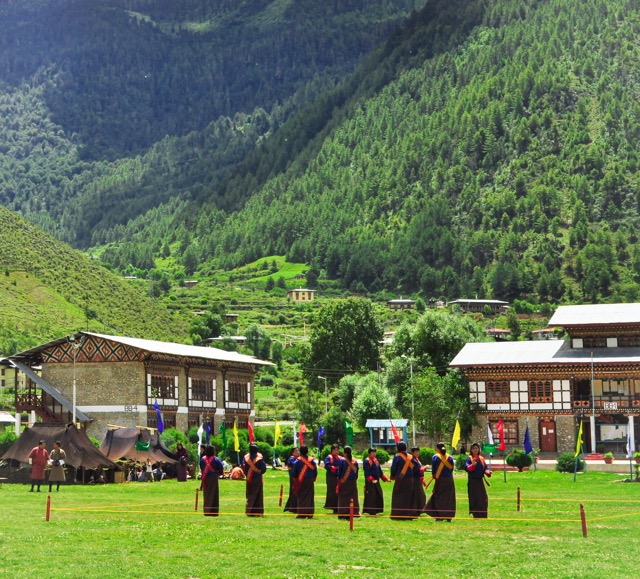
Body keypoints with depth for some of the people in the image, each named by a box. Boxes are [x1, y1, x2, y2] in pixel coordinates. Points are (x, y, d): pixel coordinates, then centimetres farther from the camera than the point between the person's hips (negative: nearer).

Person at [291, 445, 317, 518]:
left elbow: (294, 472, 0)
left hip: (300, 481, -2)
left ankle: (301, 514, -1)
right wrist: (313, 479, 17)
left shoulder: (298, 461, -6)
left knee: (301, 498, 4)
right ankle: (310, 514, 6)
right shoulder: (312, 460, -1)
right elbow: (315, 471, 4)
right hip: (310, 481, 2)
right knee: (310, 497, 7)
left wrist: (295, 479, 16)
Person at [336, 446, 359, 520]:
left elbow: (339, 471, -5)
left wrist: (339, 478, 7)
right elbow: (356, 472, 8)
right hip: (353, 482, 3)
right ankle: (353, 512, 7)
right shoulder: (355, 461, 3)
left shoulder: (342, 460, -8)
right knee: (353, 498, 8)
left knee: (343, 498, 2)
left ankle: (343, 513, 0)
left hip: (344, 482, -3)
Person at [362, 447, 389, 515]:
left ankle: (375, 511, 19)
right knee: (371, 496, -8)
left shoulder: (375, 460, 16)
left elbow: (380, 471, 21)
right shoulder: (366, 461, -11)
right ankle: (371, 512, -3)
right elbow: (367, 472, -20)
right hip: (370, 482, -9)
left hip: (376, 481, 9)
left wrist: (385, 479, 18)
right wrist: (371, 479, -31)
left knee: (378, 496, 10)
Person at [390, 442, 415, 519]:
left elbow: (393, 468, -4)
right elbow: (413, 467, 8)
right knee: (408, 497, 11)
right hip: (409, 479, 4)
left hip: (400, 479, -4)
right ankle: (409, 514, 9)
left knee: (398, 498, 3)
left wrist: (393, 476, 13)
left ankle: (398, 514, -1)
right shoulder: (410, 457, 3)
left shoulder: (397, 457, -9)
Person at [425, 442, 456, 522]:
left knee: (438, 498, 6)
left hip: (439, 479, -3)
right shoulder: (450, 457, 2)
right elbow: (452, 468, 7)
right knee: (449, 498, 8)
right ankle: (449, 516, 6)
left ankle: (439, 516, 1)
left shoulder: (435, 457, -6)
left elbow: (433, 468, -2)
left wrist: (434, 476, 16)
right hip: (449, 479, 3)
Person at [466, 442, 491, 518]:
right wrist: (472, 465, -37)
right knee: (474, 499, -6)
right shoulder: (469, 458, -4)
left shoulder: (481, 458, 12)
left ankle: (482, 516, 11)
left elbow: (485, 468, 14)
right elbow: (467, 468, -19)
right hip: (472, 481, -5)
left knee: (483, 499, 3)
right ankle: (475, 515, -1)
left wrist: (488, 472, -7)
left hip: (480, 481, 5)